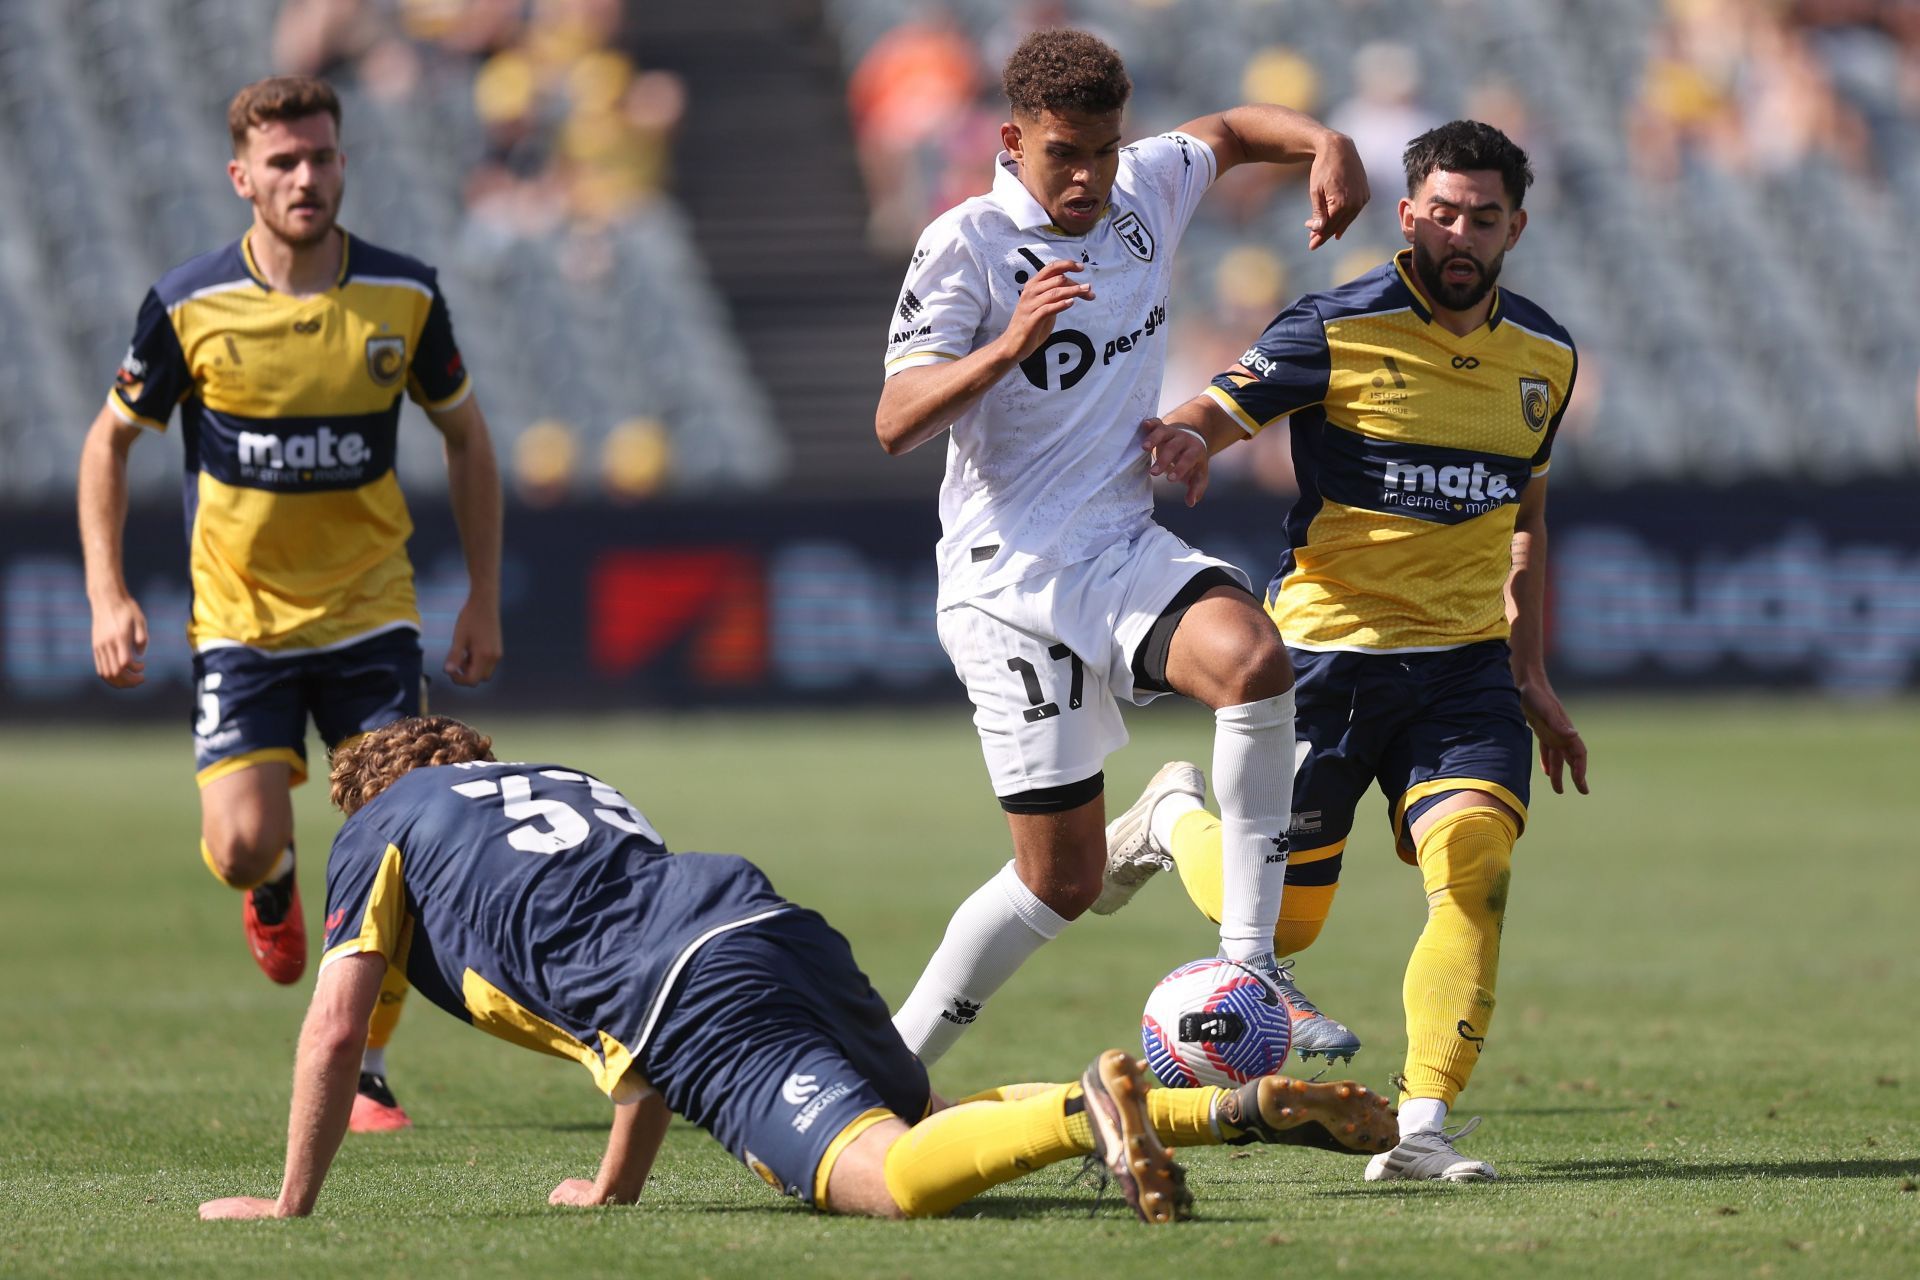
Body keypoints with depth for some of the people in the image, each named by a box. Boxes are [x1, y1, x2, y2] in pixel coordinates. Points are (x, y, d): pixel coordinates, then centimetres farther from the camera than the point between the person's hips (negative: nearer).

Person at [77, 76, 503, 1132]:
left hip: (369, 612, 1)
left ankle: (365, 1072, 9)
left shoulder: (404, 297, -6)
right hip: (238, 617, -1)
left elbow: (465, 438, 9)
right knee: (243, 845, -12)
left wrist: (484, 598, 6)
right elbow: (110, 440, 3)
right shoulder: (188, 308, -11)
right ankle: (274, 886, 27)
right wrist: (107, 595, -6)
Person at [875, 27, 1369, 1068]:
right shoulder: (968, 243, -10)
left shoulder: (1144, 193, 7)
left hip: (1124, 550, 5)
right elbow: (894, 423, -18)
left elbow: (1227, 132, 29)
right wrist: (1009, 345, -33)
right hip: (1009, 581, -5)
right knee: (1061, 878, -3)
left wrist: (1328, 145, 8)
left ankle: (1246, 963, -22)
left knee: (1252, 659, -29)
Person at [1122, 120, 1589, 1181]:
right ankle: (1176, 822, 40)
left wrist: (1532, 678, 19)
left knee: (1476, 867, -22)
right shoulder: (1339, 331, -10)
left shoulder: (1545, 357, 7)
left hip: (1463, 661, 3)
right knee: (1275, 926, 6)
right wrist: (1186, 444, -36)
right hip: (1329, 650, -3)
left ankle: (1419, 1125, -19)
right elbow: (1210, 416, -10)